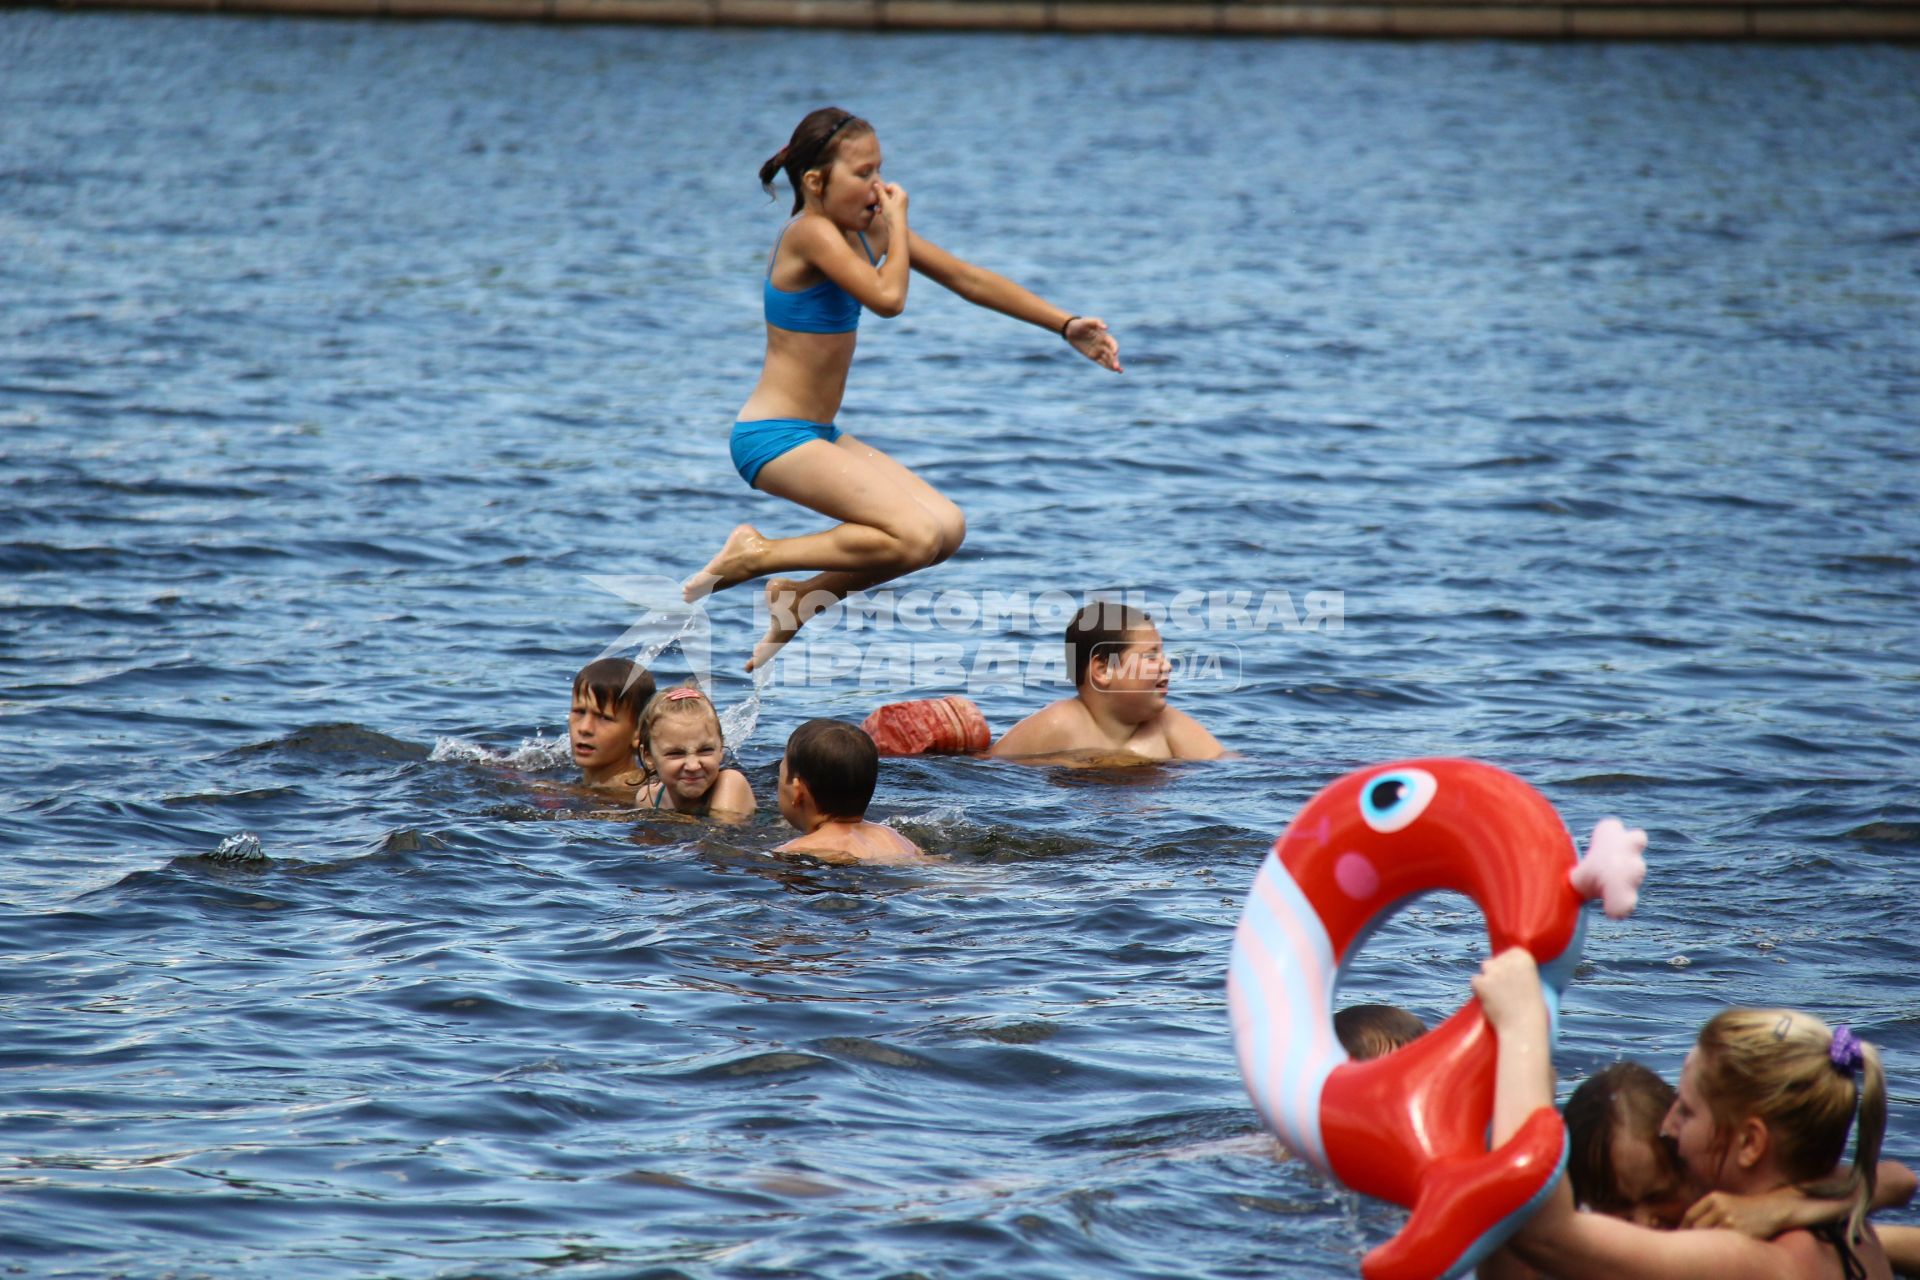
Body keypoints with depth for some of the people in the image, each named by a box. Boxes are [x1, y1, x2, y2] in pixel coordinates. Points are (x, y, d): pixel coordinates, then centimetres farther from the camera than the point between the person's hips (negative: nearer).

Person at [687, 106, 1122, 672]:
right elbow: (887, 297, -27)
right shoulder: (812, 232, -16)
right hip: (774, 437, -9)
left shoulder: (867, 229, 9)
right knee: (916, 535, -21)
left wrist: (1066, 325, 10)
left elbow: (967, 278, 12)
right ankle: (753, 554, -9)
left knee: (947, 527, 2)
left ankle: (798, 599, 11)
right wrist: (896, 224, -9)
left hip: (819, 435, 9)